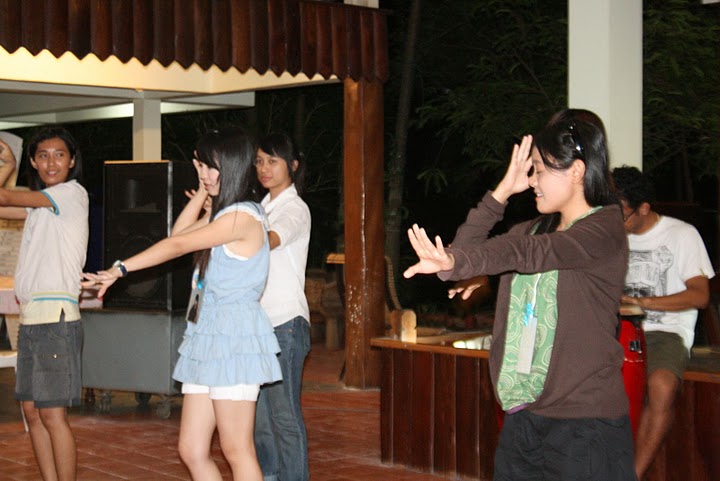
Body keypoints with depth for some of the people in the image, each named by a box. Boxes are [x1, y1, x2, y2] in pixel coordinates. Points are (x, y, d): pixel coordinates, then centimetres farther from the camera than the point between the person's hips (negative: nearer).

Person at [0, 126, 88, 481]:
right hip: (31, 318, 9)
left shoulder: (73, 193, -4)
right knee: (32, 412, 9)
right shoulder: (41, 205, 21)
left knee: (53, 415, -9)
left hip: (55, 317, -9)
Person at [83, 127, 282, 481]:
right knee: (191, 451, 7)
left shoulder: (243, 216, -13)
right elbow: (178, 235, 25)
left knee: (236, 450, -5)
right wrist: (204, 191, 17)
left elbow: (177, 246, -12)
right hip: (207, 339, 9)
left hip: (234, 339, -9)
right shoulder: (223, 212, 17)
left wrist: (119, 269, -8)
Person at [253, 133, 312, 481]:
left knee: (284, 413, -7)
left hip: (285, 322, -8)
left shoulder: (295, 209, -7)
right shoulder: (264, 207, 19)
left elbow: (267, 240, -29)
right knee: (258, 412, 11)